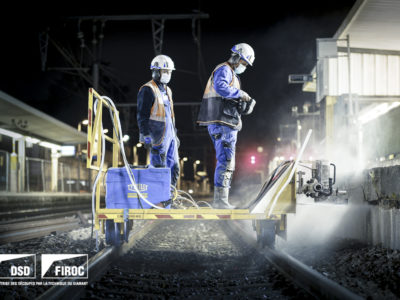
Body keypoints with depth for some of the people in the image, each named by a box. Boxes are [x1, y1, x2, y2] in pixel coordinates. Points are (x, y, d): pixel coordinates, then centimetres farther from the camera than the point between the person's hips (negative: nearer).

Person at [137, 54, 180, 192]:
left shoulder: (167, 90, 19)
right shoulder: (148, 90, -9)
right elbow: (142, 115, -14)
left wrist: (175, 134, 24)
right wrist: (146, 136, -19)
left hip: (170, 135, 9)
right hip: (158, 136, -9)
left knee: (174, 167, 9)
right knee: (159, 168, -8)